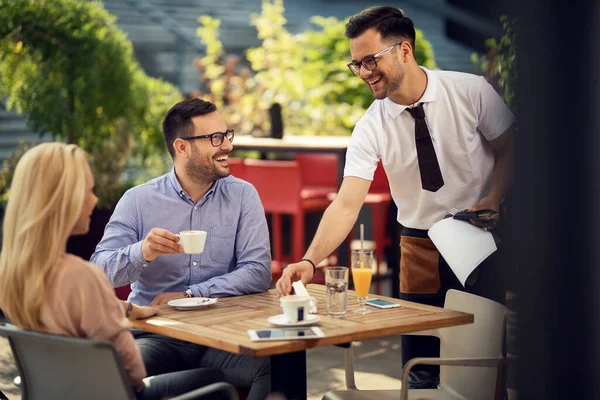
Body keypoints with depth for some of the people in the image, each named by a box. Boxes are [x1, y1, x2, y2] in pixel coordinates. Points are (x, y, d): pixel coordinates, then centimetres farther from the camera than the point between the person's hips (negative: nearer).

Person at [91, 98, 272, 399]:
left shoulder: (242, 195, 6)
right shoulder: (138, 200, 3)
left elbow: (258, 272, -5)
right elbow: (99, 271, -4)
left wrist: (189, 295, -13)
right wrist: (141, 253, -25)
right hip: (155, 334, -1)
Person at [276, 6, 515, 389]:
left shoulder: (472, 91, -11)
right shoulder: (371, 128, -12)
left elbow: (509, 148, 2)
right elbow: (347, 204, -19)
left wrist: (493, 198, -16)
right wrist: (309, 261, -32)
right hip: (420, 244, 1)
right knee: (421, 367, -1)